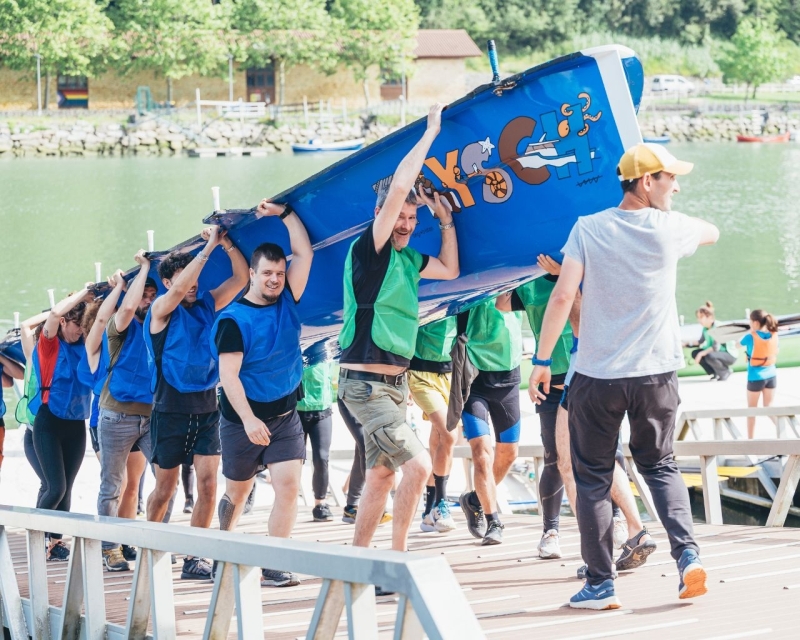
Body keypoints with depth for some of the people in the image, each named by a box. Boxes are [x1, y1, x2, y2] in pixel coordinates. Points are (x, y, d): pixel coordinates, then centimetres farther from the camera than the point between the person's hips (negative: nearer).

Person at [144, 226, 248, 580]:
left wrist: (227, 243, -11)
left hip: (206, 407, 3)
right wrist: (209, 247, -24)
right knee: (165, 488, 7)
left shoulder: (208, 304, 8)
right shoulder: (162, 310, -5)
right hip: (171, 408, -3)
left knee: (208, 484, -8)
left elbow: (241, 276, 3)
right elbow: (179, 290, -26)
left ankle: (193, 559, -5)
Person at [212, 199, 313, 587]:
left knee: (288, 484, -15)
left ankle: (273, 567, -16)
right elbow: (228, 374, -18)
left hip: (285, 415, 3)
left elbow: (304, 253, 0)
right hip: (242, 418, -3)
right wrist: (248, 419, -26)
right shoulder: (234, 319, -12)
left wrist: (284, 214, -3)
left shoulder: (287, 302, 3)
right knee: (237, 492, 13)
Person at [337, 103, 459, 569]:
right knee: (419, 465, -16)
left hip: (394, 383, 9)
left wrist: (447, 220, 17)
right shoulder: (368, 251, -12)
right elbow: (398, 188, -20)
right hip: (366, 385, -9)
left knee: (382, 476, 12)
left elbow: (451, 270, 29)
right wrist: (431, 134, -12)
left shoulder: (408, 259, 11)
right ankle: (398, 558, -7)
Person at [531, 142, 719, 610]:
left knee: (593, 478, 9)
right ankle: (688, 553, -1)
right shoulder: (670, 228, -2)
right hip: (657, 374, 1)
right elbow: (713, 233, 21)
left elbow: (563, 296, -11)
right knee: (660, 466, 18)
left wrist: (542, 360, -4)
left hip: (597, 376, -1)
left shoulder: (589, 229, -4)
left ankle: (601, 583, 7)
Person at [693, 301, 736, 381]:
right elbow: (701, 344, 9)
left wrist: (702, 353, -33)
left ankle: (725, 372, -7)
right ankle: (715, 373, 6)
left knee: (710, 356, -36)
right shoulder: (705, 329, 0)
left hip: (729, 355, -8)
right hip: (718, 353, 8)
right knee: (695, 353, -3)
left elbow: (716, 347, -31)